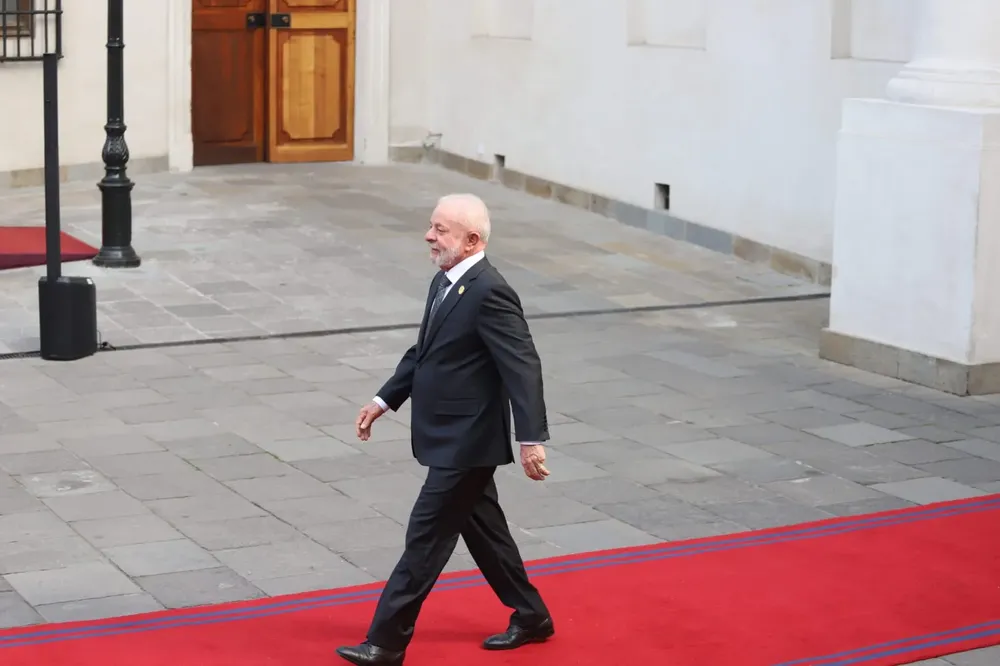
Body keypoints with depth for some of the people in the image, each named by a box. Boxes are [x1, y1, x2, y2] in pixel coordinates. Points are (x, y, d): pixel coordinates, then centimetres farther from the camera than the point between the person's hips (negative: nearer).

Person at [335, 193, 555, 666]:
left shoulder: (490, 293, -21)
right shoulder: (444, 282, 8)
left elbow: (523, 367, -24)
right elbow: (424, 351, 19)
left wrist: (531, 439, -27)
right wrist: (384, 401, 16)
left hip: (466, 444, -9)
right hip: (451, 439, 10)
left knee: (426, 538, -3)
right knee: (483, 529, 19)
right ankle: (531, 618, 34)